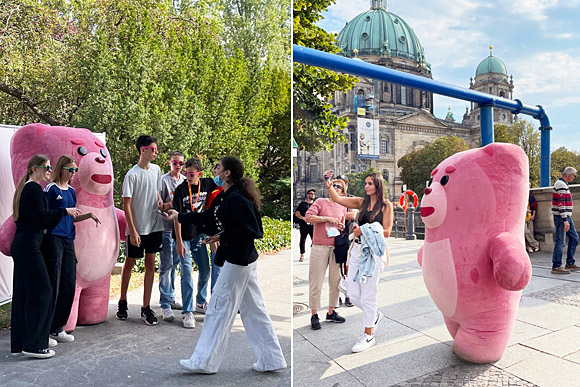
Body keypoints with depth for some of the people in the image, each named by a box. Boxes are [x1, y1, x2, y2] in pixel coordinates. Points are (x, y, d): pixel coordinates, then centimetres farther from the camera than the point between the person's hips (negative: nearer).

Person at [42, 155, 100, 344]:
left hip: (68, 240, 7)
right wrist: (63, 212, -21)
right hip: (53, 238, -7)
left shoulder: (72, 191, 16)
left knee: (69, 284, 6)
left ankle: (57, 328, 18)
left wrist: (89, 215, 7)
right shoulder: (51, 189, -5)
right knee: (53, 284, -5)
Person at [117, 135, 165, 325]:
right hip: (136, 228, -5)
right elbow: (127, 205, -12)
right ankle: (123, 302, 29)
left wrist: (160, 200, -1)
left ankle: (146, 307, 14)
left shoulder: (156, 170, 6)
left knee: (150, 264, 6)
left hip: (154, 226, 5)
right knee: (130, 263, 9)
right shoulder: (132, 175, -12)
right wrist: (133, 231, -15)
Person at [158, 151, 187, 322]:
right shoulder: (163, 180, -6)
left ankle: (170, 298, 28)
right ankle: (165, 305, 0)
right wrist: (172, 204, -21)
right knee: (166, 265, -6)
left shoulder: (185, 180, 12)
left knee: (175, 263, 15)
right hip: (166, 227, -6)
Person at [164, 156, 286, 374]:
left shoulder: (236, 199, -21)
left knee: (219, 309, 4)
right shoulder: (225, 197, 10)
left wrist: (222, 238, -16)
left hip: (237, 261, -10)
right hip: (245, 260, 10)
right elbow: (208, 218, 20)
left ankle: (204, 362, 21)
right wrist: (179, 217, 25)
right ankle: (271, 359, 24)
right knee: (253, 309, 14)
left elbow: (251, 231, -24)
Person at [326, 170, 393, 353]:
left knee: (368, 294, 0)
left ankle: (368, 336, 16)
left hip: (374, 251, -5)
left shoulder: (386, 205, -1)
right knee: (352, 293, 6)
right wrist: (328, 184, -4)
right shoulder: (362, 202, 11)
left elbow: (386, 232, -7)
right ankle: (374, 315, 34)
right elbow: (337, 199, 6)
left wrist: (364, 231, -11)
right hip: (358, 249, 5)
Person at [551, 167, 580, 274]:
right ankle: (556, 266, -2)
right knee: (560, 241, -7)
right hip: (561, 217, -11)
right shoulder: (561, 185, -16)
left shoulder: (563, 184, 17)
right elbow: (561, 204, -23)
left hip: (566, 217, 11)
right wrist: (565, 220, -25)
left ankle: (570, 263, 20)